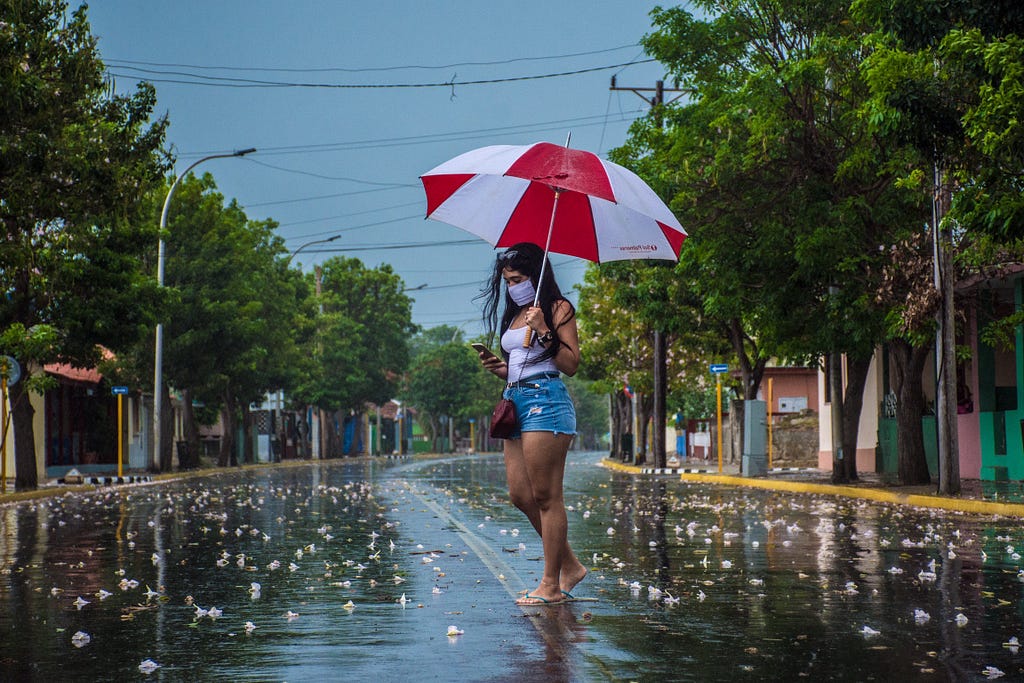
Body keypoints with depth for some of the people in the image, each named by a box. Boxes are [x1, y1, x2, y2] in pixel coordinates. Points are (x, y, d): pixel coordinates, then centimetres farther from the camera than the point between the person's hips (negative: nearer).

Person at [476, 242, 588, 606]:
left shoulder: (558, 309, -1)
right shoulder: (514, 316, 21)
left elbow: (571, 364, -8)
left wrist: (544, 331, -17)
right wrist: (496, 366, 6)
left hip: (545, 400, -9)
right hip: (516, 402, 9)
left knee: (545, 496, -7)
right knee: (520, 496, 6)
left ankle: (551, 585, -3)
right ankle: (570, 566, 18)